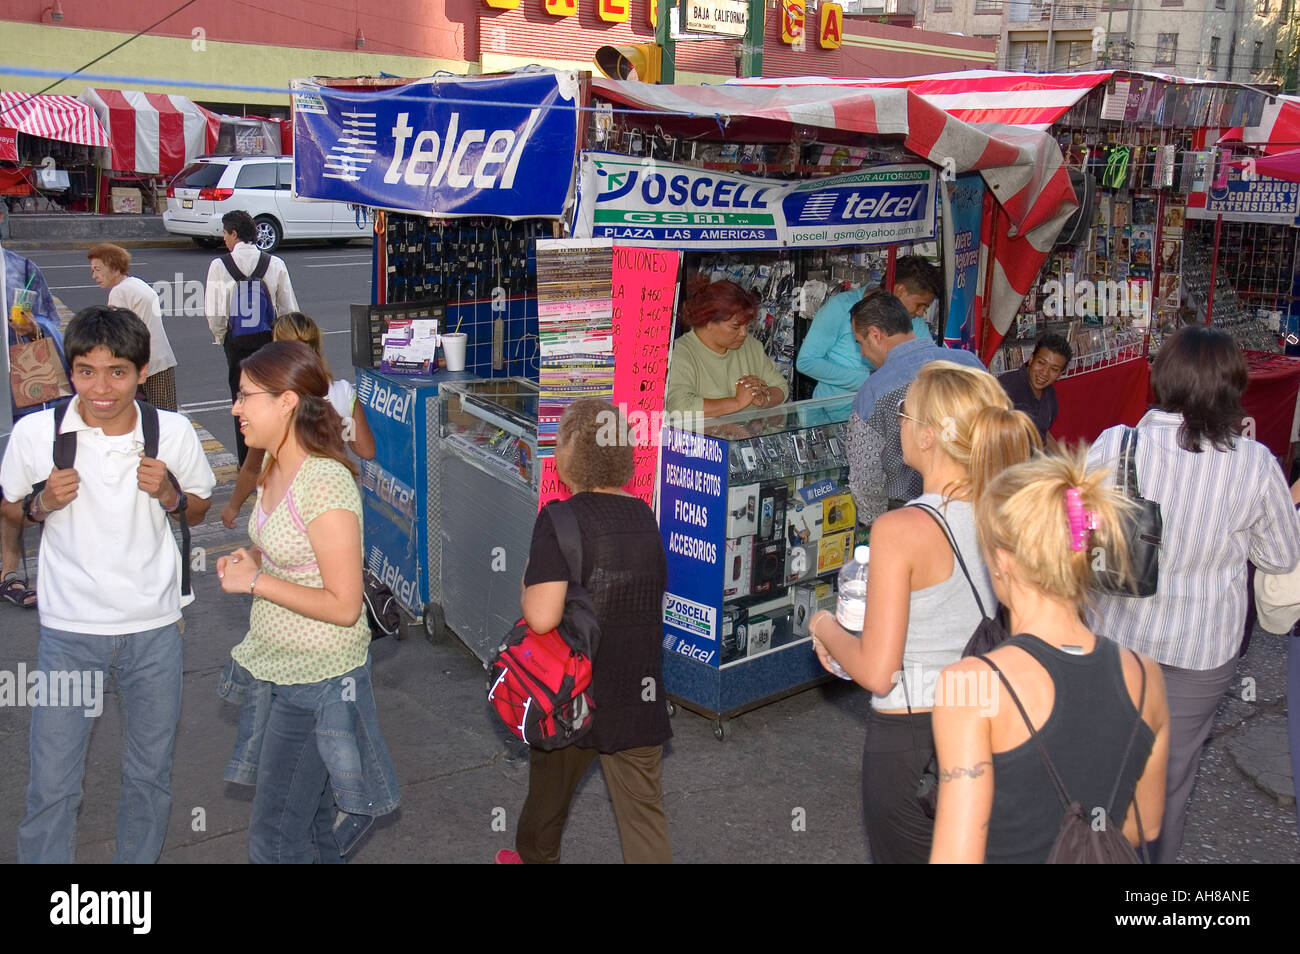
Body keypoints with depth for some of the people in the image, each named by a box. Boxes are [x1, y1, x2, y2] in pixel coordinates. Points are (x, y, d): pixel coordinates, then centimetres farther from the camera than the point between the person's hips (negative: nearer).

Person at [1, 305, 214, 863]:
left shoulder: (173, 432, -8)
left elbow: (198, 511, 7)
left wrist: (168, 495, -14)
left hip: (153, 629, 1)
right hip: (68, 631, -1)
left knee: (149, 778, 15)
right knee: (52, 785, 4)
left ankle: (139, 860, 36)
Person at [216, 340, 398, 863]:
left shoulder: (325, 483, -24)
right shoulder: (276, 470, 4)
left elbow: (343, 606, -24)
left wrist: (255, 581, -20)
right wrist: (246, 558, 1)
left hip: (316, 678, -9)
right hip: (274, 664, 9)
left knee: (275, 839, 2)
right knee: (308, 814, 21)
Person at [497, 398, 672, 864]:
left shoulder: (559, 520, -19)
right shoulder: (644, 515, 0)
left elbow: (542, 617, -28)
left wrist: (526, 583, -7)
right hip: (639, 695, 3)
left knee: (549, 786, 24)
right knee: (643, 808, 8)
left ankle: (534, 855, 49)